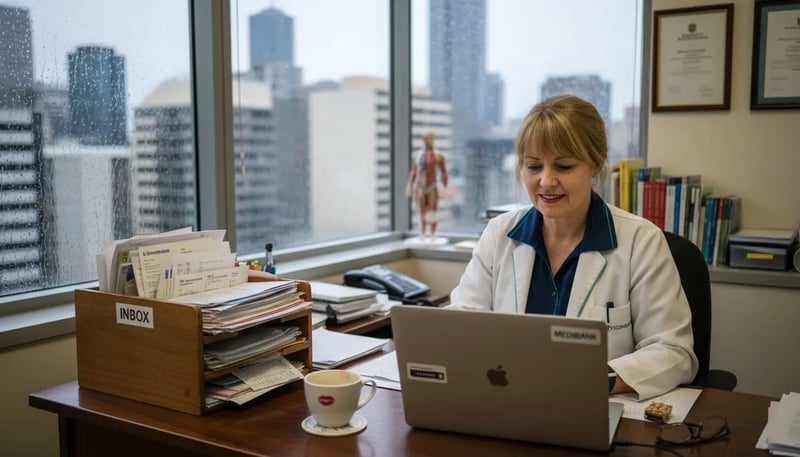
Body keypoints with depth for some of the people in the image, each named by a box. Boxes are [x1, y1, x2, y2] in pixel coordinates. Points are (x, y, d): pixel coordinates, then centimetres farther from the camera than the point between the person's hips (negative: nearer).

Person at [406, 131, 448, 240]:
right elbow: (413, 172, 14)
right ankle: (422, 235, 11)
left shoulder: (438, 156, 1)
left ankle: (433, 235, 9)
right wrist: (409, 185, 6)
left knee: (432, 214, -3)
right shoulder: (417, 156, 10)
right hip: (419, 187, 2)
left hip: (432, 187, -2)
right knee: (421, 213, 4)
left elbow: (443, 172, 3)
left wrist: (445, 187, -2)